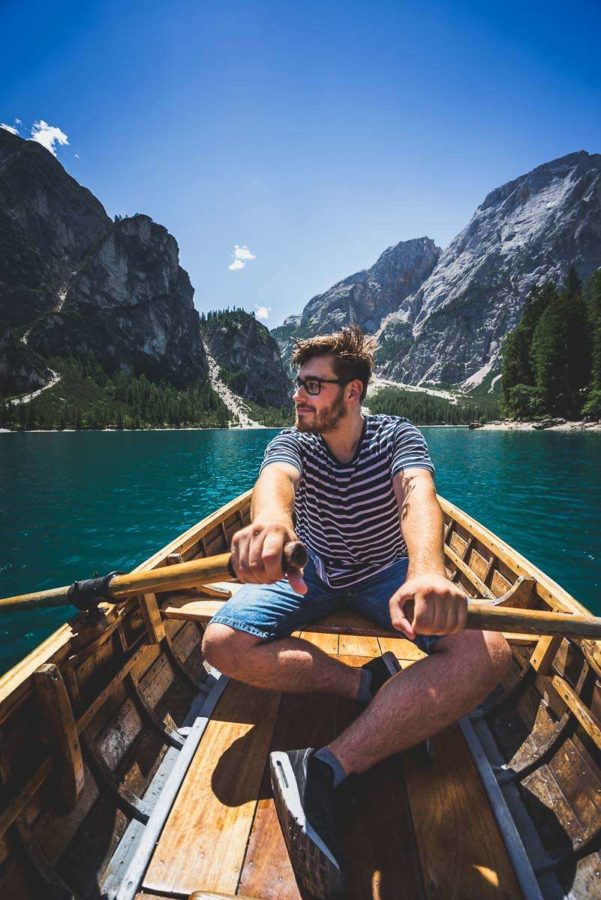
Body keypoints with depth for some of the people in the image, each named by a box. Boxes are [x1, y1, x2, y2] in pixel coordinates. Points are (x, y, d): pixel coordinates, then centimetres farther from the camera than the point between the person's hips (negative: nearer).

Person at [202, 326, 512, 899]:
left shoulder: (396, 436, -12)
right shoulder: (293, 442, -10)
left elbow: (418, 495, -32)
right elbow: (275, 478, -34)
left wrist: (426, 572, -55)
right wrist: (270, 518, -60)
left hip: (386, 575, 0)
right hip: (309, 574, 1)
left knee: (487, 653, -26)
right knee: (222, 644, -21)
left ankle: (323, 770, -31)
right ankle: (373, 687, -17)